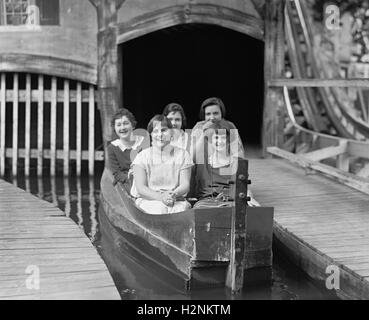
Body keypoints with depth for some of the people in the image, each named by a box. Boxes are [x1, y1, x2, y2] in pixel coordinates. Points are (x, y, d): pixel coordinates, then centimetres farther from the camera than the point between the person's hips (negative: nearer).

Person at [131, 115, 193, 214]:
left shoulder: (182, 154, 9)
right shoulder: (143, 156, 4)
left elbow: (185, 185, 2)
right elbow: (140, 188, -5)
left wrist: (174, 194, -22)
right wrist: (161, 197, -23)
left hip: (175, 200, 1)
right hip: (147, 200, -1)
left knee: (182, 208, -32)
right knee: (160, 209, -34)